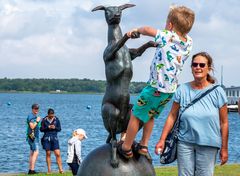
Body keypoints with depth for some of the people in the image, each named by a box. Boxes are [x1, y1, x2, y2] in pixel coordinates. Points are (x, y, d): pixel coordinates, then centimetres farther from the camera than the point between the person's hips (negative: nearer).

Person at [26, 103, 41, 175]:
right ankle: (32, 170, -21)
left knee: (32, 153, 9)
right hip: (32, 137, -10)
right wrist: (37, 121, -17)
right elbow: (32, 126, -23)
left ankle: (30, 170, 10)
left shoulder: (35, 116, 18)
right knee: (36, 152, -16)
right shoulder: (31, 116, -13)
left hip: (35, 137, 10)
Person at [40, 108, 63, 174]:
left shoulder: (56, 119, 3)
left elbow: (59, 129, 7)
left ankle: (60, 169, -3)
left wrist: (55, 127, -13)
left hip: (54, 138, 1)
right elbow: (41, 129, 1)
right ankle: (49, 170, 10)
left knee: (58, 154, -7)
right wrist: (48, 127, -13)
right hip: (46, 138, -1)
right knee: (48, 154, 3)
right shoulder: (44, 120, 0)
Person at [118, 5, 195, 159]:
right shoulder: (188, 42, 0)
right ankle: (144, 145, 30)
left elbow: (148, 30, -5)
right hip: (171, 89, 7)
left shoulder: (168, 37, -17)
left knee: (136, 115, 7)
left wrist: (136, 30, 13)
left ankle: (126, 148, 15)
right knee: (150, 115, 26)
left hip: (156, 87, -7)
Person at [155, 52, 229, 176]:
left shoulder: (217, 92, -1)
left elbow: (224, 122, 0)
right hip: (185, 142, 1)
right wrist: (162, 139, 0)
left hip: (208, 144, -1)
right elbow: (172, 116, 5)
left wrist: (224, 148, 0)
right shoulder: (182, 90, 2)